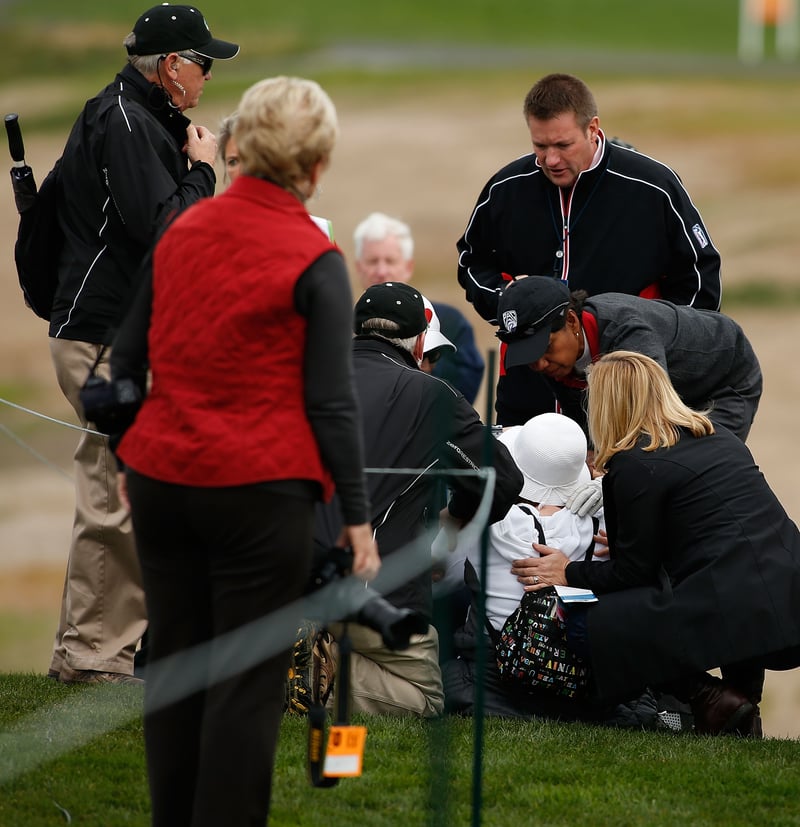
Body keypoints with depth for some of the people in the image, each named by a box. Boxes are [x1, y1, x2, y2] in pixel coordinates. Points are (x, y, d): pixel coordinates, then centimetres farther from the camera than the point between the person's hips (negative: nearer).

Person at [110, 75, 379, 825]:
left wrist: (130, 461, 22)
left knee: (174, 667, 13)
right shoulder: (313, 259, -11)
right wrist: (356, 516, -4)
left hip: (164, 481, 6)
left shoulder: (184, 230, 6)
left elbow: (127, 359, 11)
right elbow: (330, 402, -11)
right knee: (246, 681, 0)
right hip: (260, 492, -5)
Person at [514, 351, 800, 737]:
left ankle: (709, 698, -3)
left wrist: (569, 573, 20)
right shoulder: (718, 436, 21)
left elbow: (634, 572, 4)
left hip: (730, 613, -8)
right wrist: (624, 546, 46)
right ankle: (743, 693, 19)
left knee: (594, 625, 7)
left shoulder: (634, 466, -2)